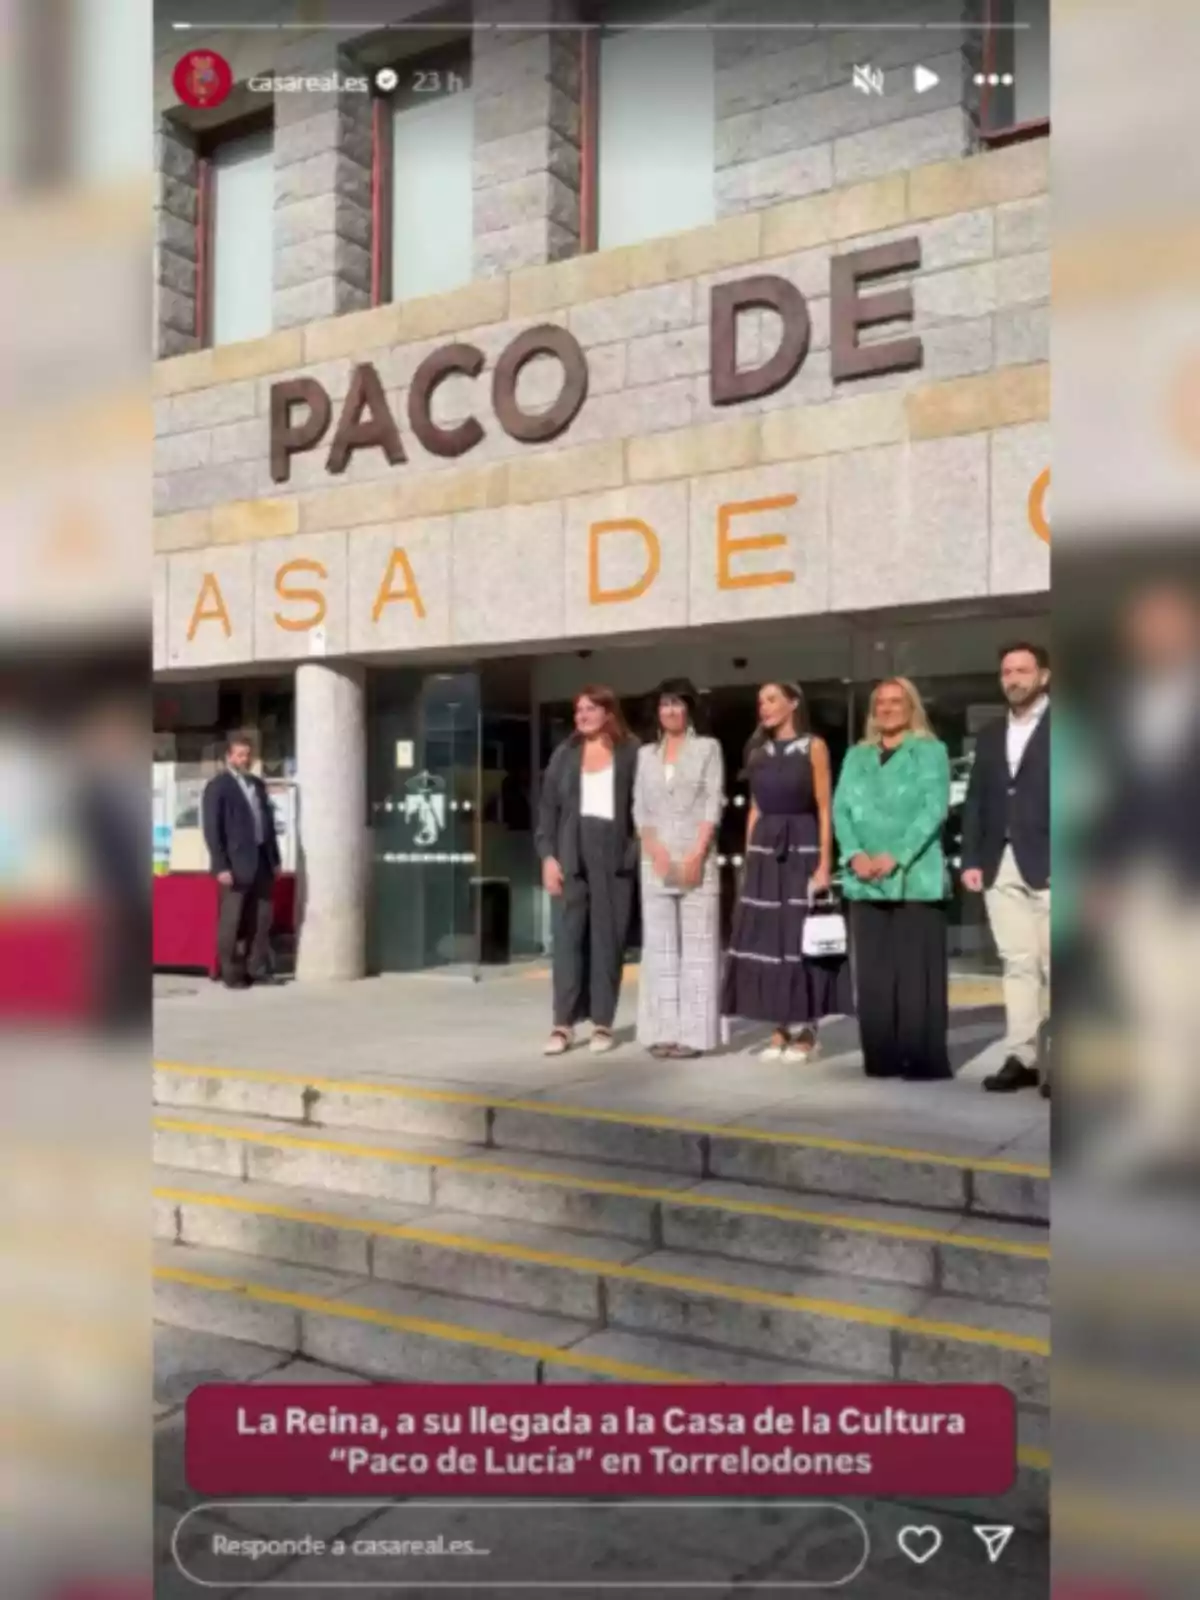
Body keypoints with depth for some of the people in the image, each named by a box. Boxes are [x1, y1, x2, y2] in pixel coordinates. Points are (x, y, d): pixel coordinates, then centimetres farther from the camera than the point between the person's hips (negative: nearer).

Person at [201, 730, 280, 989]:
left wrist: (275, 858, 13)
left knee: (262, 919, 8)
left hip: (262, 860, 6)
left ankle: (259, 968, 15)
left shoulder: (258, 784, 15)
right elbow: (212, 829, -10)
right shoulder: (217, 786, -5)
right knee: (231, 921, 0)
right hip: (236, 863, -6)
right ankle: (231, 974, 7)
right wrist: (221, 866, -16)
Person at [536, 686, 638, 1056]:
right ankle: (563, 1024, 4)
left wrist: (636, 853, -9)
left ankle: (603, 1023, 11)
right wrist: (548, 856, -2)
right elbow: (548, 807, 7)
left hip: (613, 858, -2)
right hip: (571, 857, 2)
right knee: (567, 938, 0)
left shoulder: (630, 754, 1)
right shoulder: (565, 754, 8)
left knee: (608, 940, 3)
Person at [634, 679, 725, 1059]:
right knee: (659, 946, 2)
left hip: (697, 859, -3)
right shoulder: (646, 754, 15)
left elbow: (713, 804, -2)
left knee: (697, 946, -5)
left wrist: (696, 855, -13)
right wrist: (657, 852, -6)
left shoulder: (708, 748, 6)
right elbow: (639, 808, 10)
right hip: (655, 861, 3)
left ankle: (693, 1034, -4)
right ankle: (663, 1032, 5)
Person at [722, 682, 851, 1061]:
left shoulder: (814, 747, -2)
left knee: (802, 937, -2)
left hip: (802, 847, -5)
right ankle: (780, 1028, 11)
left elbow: (824, 809, -6)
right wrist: (749, 860, 8)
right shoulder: (759, 751, 12)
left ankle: (805, 1029, 7)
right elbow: (755, 809, 14)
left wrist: (825, 864, -13)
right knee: (767, 937, 3)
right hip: (766, 850, 5)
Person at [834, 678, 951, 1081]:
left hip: (915, 878, -4)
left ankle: (924, 1061, -1)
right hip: (866, 881, 4)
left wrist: (896, 856, -17)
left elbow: (934, 809, -6)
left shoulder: (931, 751, 6)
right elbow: (841, 808, 9)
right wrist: (854, 854, -10)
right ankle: (882, 1060, 9)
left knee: (917, 971, -5)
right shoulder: (856, 755, 18)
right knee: (873, 973, 3)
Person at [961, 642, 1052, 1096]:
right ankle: (1022, 1057, 7)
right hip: (1000, 864, 5)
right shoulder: (990, 735, 18)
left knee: (1051, 965, -1)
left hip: (1046, 863, -5)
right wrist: (971, 860, 6)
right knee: (1017, 964, 5)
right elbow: (975, 801, 15)